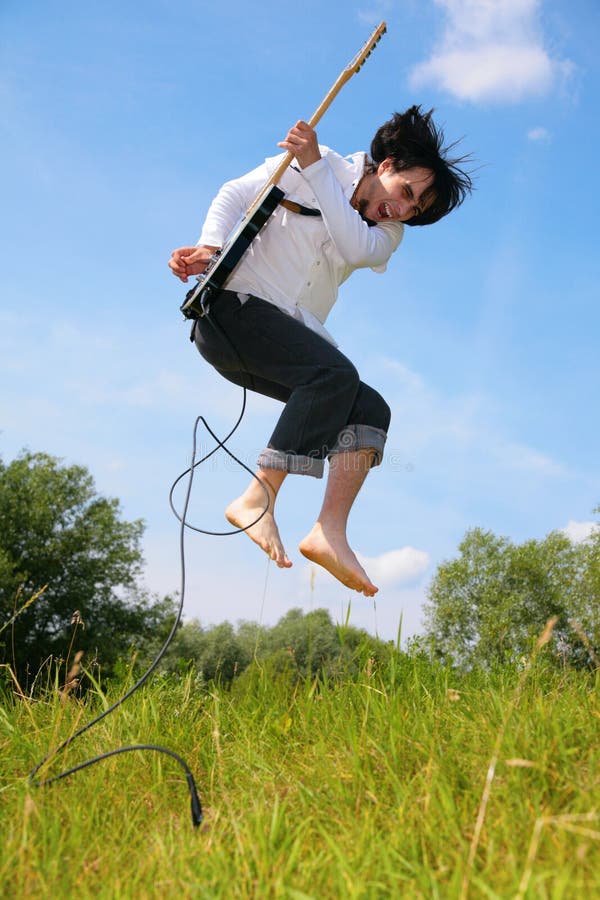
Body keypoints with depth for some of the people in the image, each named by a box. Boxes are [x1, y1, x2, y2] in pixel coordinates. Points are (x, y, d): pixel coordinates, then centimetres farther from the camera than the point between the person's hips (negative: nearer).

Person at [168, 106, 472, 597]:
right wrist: (210, 247, -17)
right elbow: (234, 194, 2)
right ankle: (257, 499, -32)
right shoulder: (310, 163, 2)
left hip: (291, 343, 6)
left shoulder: (389, 234, 12)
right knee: (337, 372, -30)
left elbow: (355, 246, -12)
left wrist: (315, 169, -19)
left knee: (372, 410, -12)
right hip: (233, 308, -6)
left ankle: (330, 533, -20)